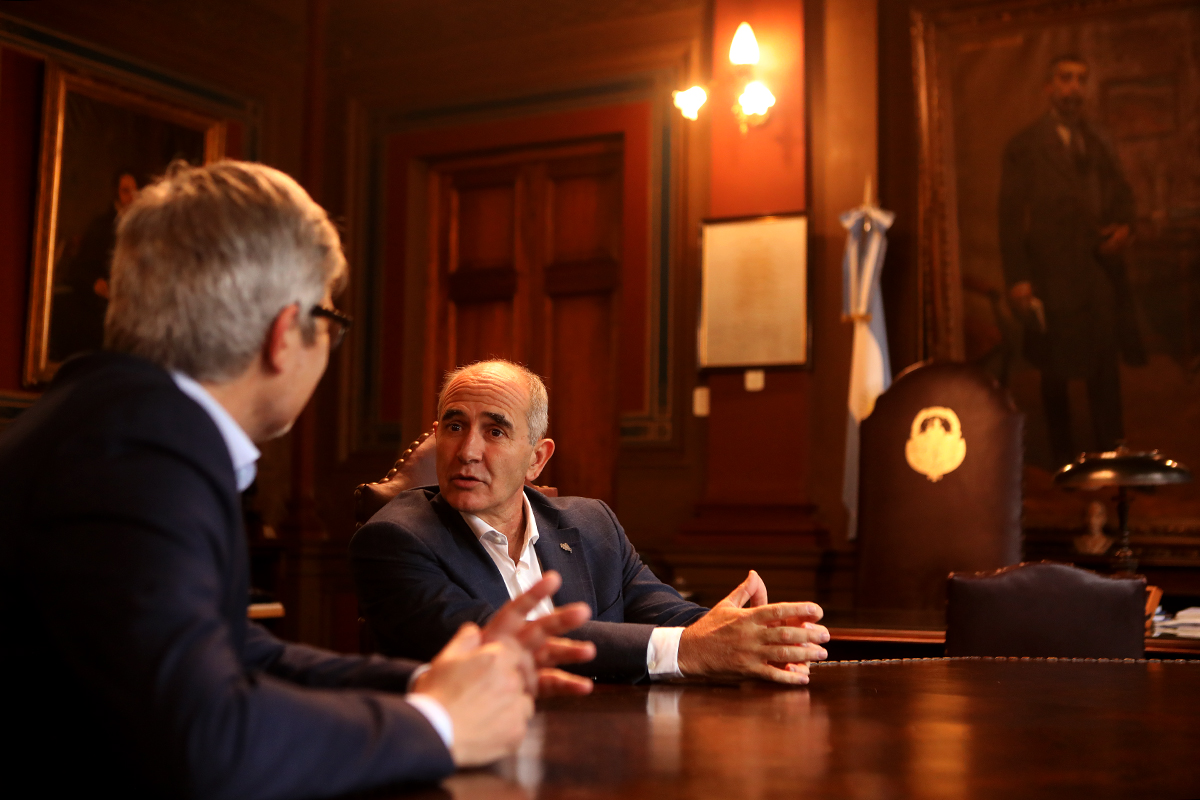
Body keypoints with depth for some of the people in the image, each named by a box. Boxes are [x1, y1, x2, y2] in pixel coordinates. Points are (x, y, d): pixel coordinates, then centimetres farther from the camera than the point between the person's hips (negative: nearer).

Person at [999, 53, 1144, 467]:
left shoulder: (1097, 141, 14)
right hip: (1054, 273, -4)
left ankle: (1110, 449, 9)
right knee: (1057, 367, 6)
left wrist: (1124, 225, -2)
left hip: (1102, 267, 4)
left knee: (1106, 360, 2)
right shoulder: (1025, 146, -1)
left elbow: (1122, 192, 21)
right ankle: (1062, 452, 19)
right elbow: (1011, 216, -5)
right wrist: (1017, 278, -11)